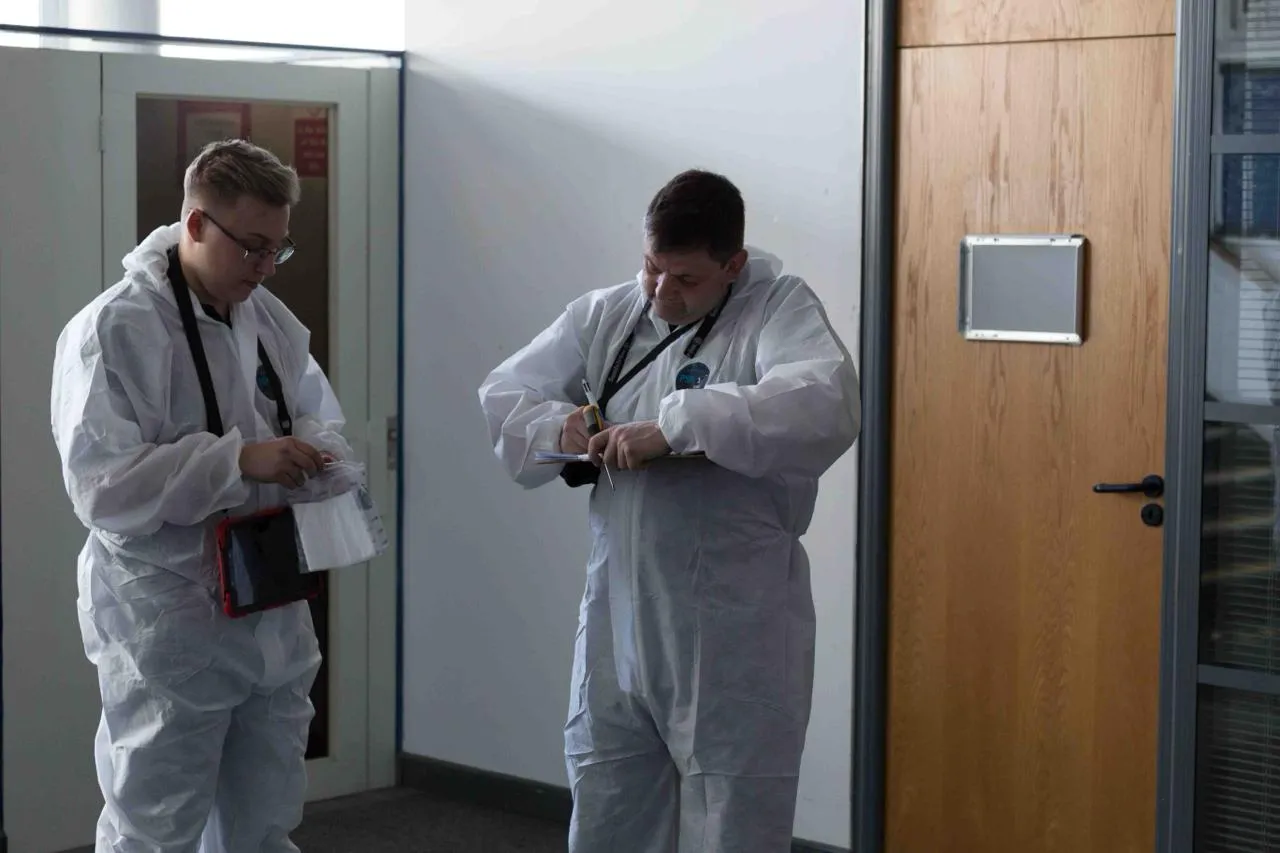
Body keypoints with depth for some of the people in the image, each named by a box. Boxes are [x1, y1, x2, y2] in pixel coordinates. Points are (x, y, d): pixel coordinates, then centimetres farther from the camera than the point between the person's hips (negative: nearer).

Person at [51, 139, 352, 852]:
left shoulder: (269, 318, 8)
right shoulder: (114, 330, -15)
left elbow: (321, 416, 20)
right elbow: (100, 485, -22)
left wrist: (318, 450, -5)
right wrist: (240, 460, -27)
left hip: (275, 619, 7)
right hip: (171, 631, -7)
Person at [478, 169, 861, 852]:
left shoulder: (779, 308, -9)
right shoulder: (605, 314, 7)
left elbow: (827, 405, -28)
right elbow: (503, 393, 13)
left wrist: (673, 427, -34)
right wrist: (556, 426, -10)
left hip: (731, 633, -5)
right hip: (618, 623, 5)